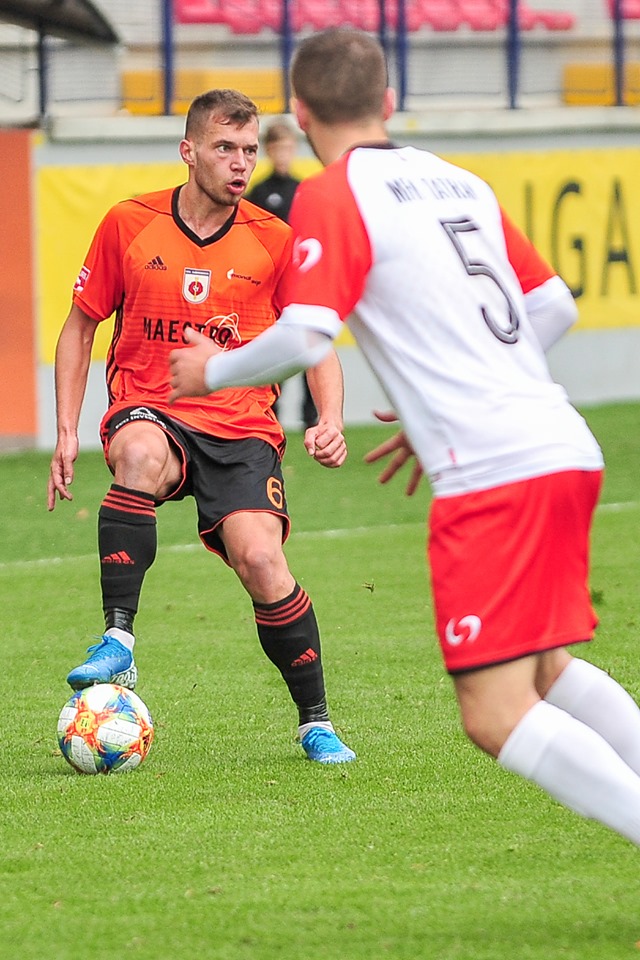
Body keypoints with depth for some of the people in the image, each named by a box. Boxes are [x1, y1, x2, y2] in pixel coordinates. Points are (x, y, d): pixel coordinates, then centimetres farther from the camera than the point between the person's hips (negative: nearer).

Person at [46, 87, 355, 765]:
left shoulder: (274, 242, 2)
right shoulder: (129, 225, 2)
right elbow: (80, 327, 12)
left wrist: (330, 420, -10)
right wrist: (67, 431, 4)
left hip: (242, 429, 0)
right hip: (148, 410, 0)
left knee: (260, 561, -22)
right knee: (140, 453, -38)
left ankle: (315, 722, -2)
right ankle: (118, 644, -35)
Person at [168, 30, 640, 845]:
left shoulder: (331, 197, -1)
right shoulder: (458, 183, 20)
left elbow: (304, 340, -13)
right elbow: (555, 307, 24)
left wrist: (213, 370, 7)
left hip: (493, 473, -8)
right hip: (566, 450, 8)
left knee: (495, 716, -9)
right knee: (545, 670, 22)